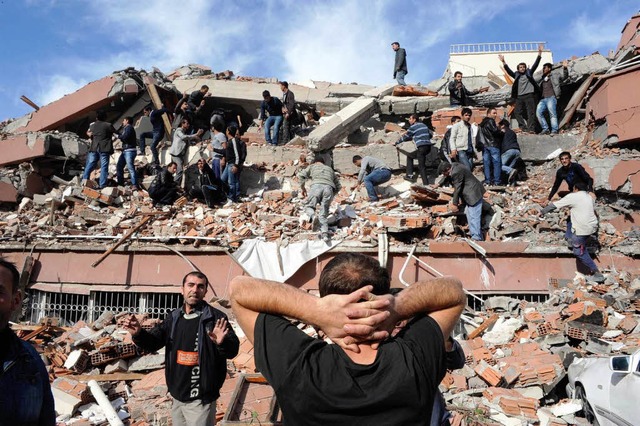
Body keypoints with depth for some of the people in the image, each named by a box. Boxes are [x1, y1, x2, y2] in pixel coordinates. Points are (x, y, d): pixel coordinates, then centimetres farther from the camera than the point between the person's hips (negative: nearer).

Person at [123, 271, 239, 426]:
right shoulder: (174, 317, 5)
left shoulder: (215, 317, -14)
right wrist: (138, 334, -12)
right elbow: (153, 343, 9)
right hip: (176, 395, 6)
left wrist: (222, 343, -41)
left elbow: (233, 350, -19)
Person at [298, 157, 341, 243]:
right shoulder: (330, 169, 37)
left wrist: (303, 188, 23)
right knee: (323, 214, 6)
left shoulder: (312, 166, 29)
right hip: (329, 188, 2)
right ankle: (325, 234, -13)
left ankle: (312, 216, -24)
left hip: (316, 186, -2)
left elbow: (300, 175, 12)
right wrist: (332, 195, 41)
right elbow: (338, 186, 32)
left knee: (308, 206, 10)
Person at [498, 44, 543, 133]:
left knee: (531, 112, -6)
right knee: (517, 112, -5)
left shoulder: (529, 72, 13)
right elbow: (508, 71, 4)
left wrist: (539, 53, -5)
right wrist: (503, 62, -8)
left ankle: (531, 129, -11)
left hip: (529, 95, -2)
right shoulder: (516, 75, 15)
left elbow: (535, 64, 6)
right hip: (519, 96, 2)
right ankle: (524, 127, -1)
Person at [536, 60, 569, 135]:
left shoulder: (555, 76, 16)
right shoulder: (541, 79, 28)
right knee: (538, 112, -17)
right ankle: (545, 129, -12)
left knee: (552, 113, -18)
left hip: (551, 98, -4)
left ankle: (554, 130, -20)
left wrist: (564, 68, -12)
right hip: (543, 99, 4)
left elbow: (564, 77, 4)